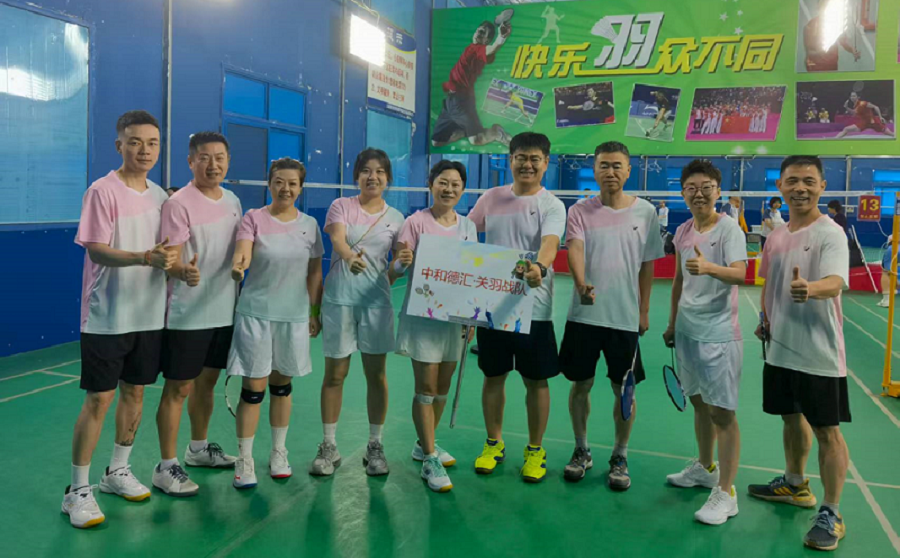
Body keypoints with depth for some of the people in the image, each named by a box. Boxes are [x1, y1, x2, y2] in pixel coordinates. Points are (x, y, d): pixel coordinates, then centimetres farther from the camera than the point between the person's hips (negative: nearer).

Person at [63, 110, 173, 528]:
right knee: (99, 399, -1)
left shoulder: (159, 195, 8)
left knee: (134, 392, 14)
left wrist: (172, 262, -4)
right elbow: (96, 249, -18)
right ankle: (78, 491, 13)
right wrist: (144, 257, -33)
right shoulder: (103, 191, -11)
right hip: (106, 317, -6)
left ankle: (118, 471, 31)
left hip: (148, 314, 6)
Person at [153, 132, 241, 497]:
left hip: (224, 311, 7)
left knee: (207, 381, 19)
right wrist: (184, 271, -40)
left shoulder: (233, 201, 8)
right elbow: (171, 260, -18)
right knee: (178, 388, 1)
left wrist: (240, 297, 16)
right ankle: (166, 467, 13)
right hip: (187, 315, -7)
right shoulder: (179, 204, -13)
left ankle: (198, 448, 36)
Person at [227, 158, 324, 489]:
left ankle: (278, 454, 29)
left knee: (282, 386, 14)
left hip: (294, 315, 3)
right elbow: (242, 252, -21)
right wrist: (238, 266, -43)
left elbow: (314, 273, 9)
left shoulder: (309, 225, 5)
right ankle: (244, 461, 13)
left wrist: (315, 312, 8)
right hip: (256, 313, -3)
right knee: (253, 388, -1)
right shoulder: (254, 218, -4)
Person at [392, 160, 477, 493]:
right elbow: (397, 270, -8)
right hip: (422, 315, -5)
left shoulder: (468, 227, 7)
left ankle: (425, 445, 32)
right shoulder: (416, 222, -6)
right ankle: (430, 461, 7)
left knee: (443, 386, 13)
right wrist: (402, 262, -31)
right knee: (426, 388, -3)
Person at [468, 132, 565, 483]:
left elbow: (550, 244, -22)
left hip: (534, 307, -2)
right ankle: (494, 443, 30)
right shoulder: (491, 198, 6)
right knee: (493, 376, 12)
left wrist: (539, 268, -44)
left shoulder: (552, 206, -4)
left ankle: (535, 450, 24)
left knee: (536, 381, 6)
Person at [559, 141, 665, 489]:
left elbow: (647, 265, 9)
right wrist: (581, 283, -37)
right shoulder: (580, 211, -1)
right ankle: (582, 451, 29)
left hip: (625, 317, 1)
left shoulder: (645, 212, 3)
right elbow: (574, 249, -18)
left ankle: (620, 457, 26)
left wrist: (644, 310, 9)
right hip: (584, 314, 0)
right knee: (581, 384, 10)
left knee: (624, 389, 7)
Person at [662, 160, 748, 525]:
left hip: (718, 334, -6)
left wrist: (709, 267, -45)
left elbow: (740, 274, -26)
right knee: (699, 403, 18)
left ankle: (725, 494, 6)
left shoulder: (729, 229, -11)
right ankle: (705, 468, 35)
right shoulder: (682, 232, 8)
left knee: (722, 411, -3)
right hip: (687, 330, 7)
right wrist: (672, 322, 20)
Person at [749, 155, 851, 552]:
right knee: (792, 418, 20)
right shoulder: (776, 236, 7)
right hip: (780, 348, 7)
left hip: (818, 354, -6)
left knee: (827, 431, 2)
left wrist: (810, 289, -52)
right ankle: (794, 485, 40)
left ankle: (831, 515, 14)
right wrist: (765, 319, 5)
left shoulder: (830, 234, -14)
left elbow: (835, 281, -31)